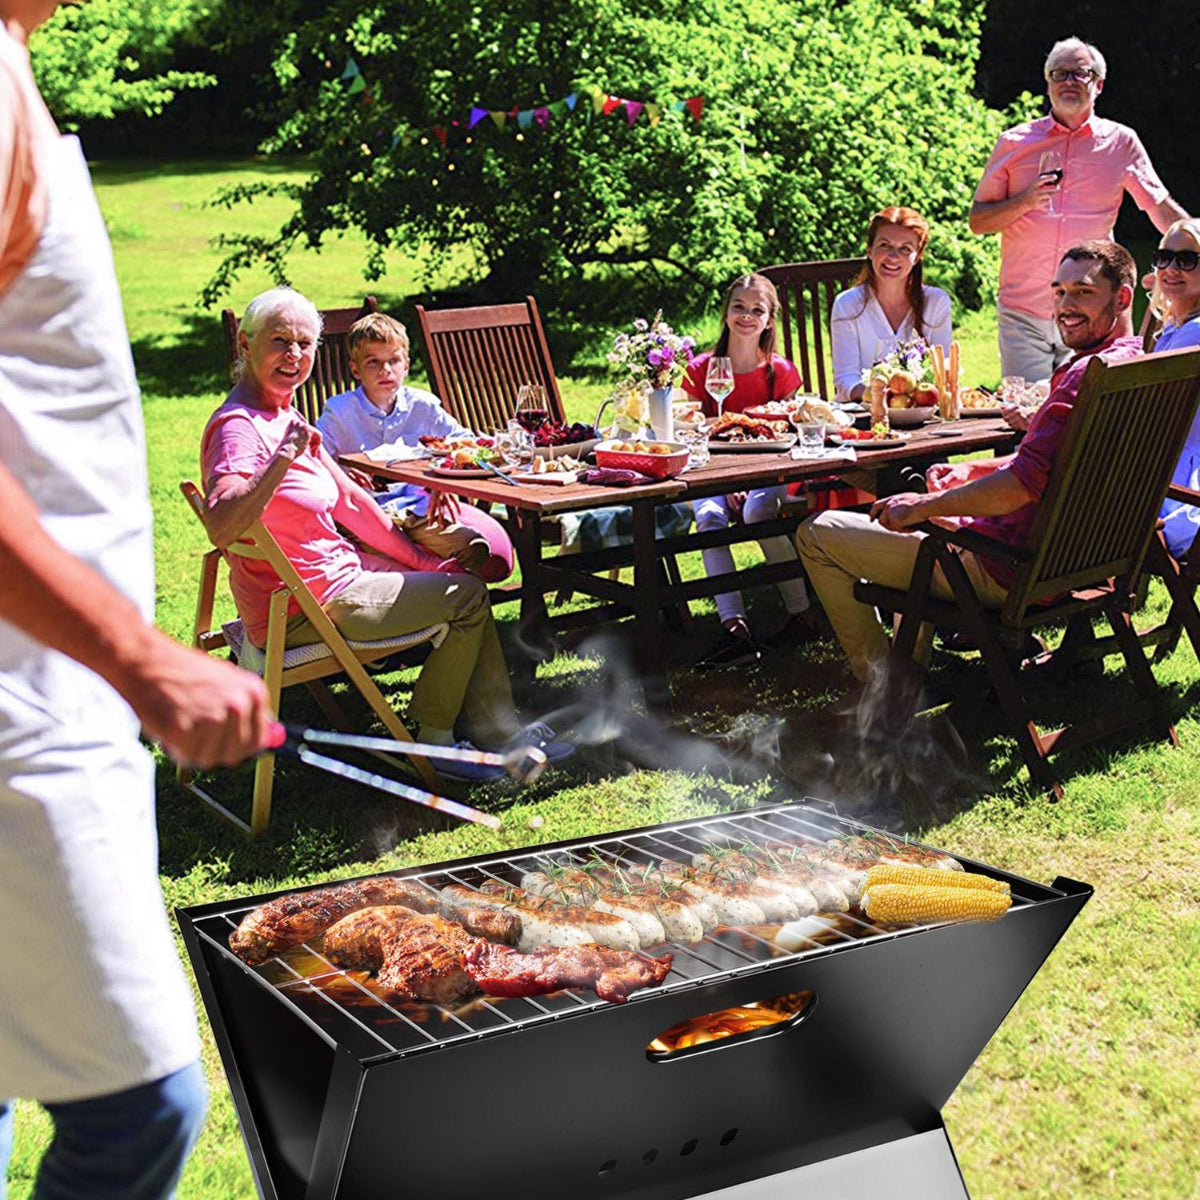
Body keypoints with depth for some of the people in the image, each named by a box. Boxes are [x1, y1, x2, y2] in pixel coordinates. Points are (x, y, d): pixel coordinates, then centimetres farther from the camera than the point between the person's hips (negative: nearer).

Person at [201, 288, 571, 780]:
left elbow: (350, 501, 14)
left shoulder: (285, 417, 11)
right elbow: (221, 528, -38)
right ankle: (432, 738, 11)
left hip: (333, 572, 10)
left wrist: (421, 559, 12)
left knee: (459, 576, 18)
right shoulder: (238, 426, -21)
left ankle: (497, 728, 21)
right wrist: (282, 458, -46)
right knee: (467, 596, -5)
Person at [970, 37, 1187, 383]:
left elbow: (1163, 210, 11)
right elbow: (978, 221, 7)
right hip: (1022, 313, 0)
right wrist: (1025, 202, -10)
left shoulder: (1121, 142, 8)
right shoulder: (1014, 143, 8)